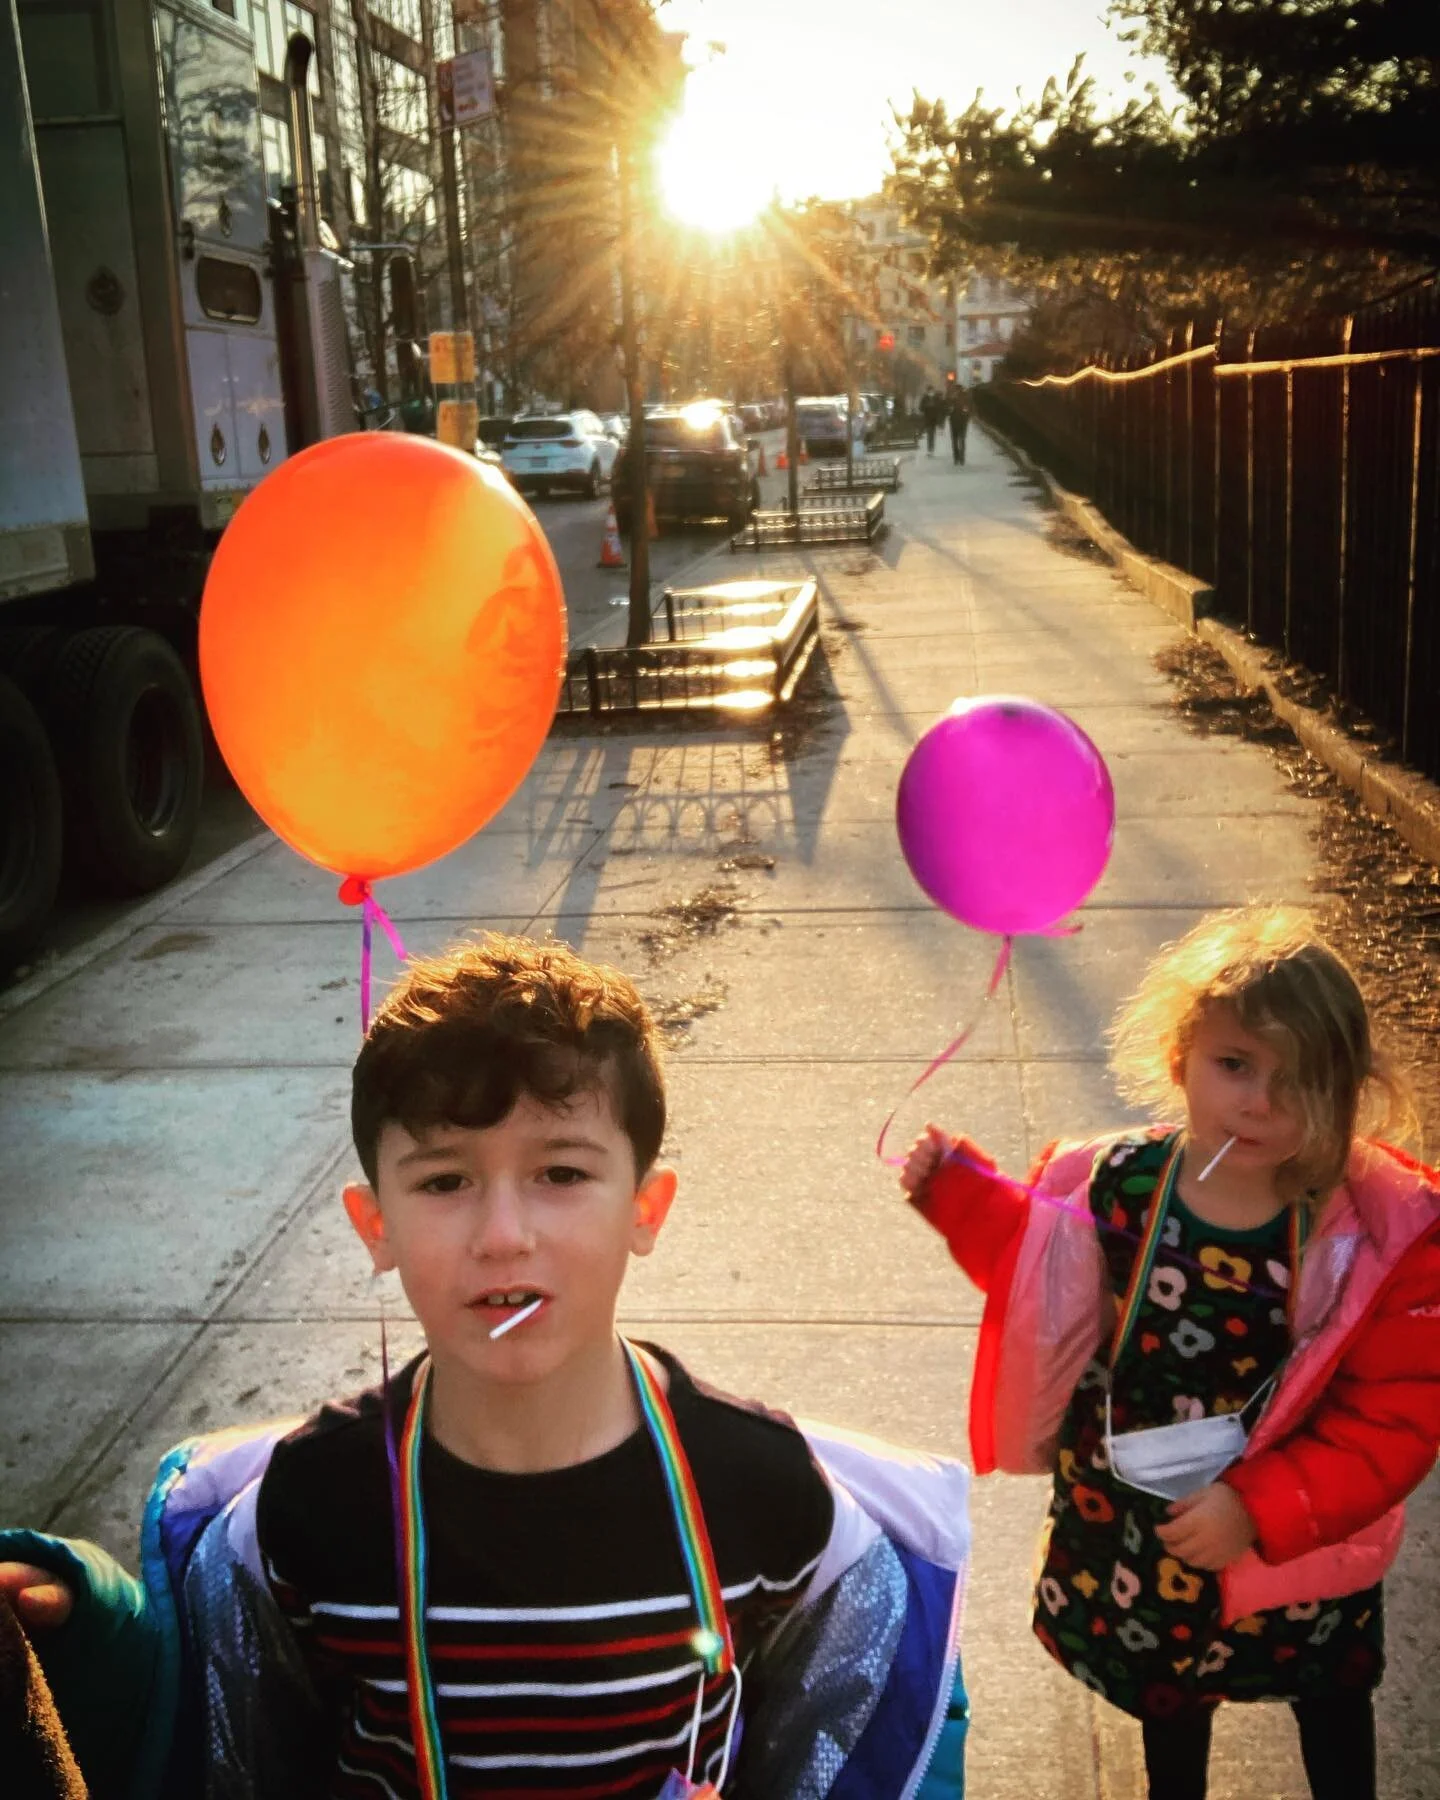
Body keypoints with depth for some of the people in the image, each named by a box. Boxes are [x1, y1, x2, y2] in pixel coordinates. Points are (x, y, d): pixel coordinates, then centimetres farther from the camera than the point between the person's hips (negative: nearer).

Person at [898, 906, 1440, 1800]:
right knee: (1165, 1690, 31)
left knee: (1332, 1703, 30)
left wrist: (1262, 1508, -29)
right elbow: (1034, 1267, 0)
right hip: (1139, 1520, 2)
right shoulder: (1119, 1186, -21)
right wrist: (957, 1184, -10)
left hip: (1298, 1541, -2)